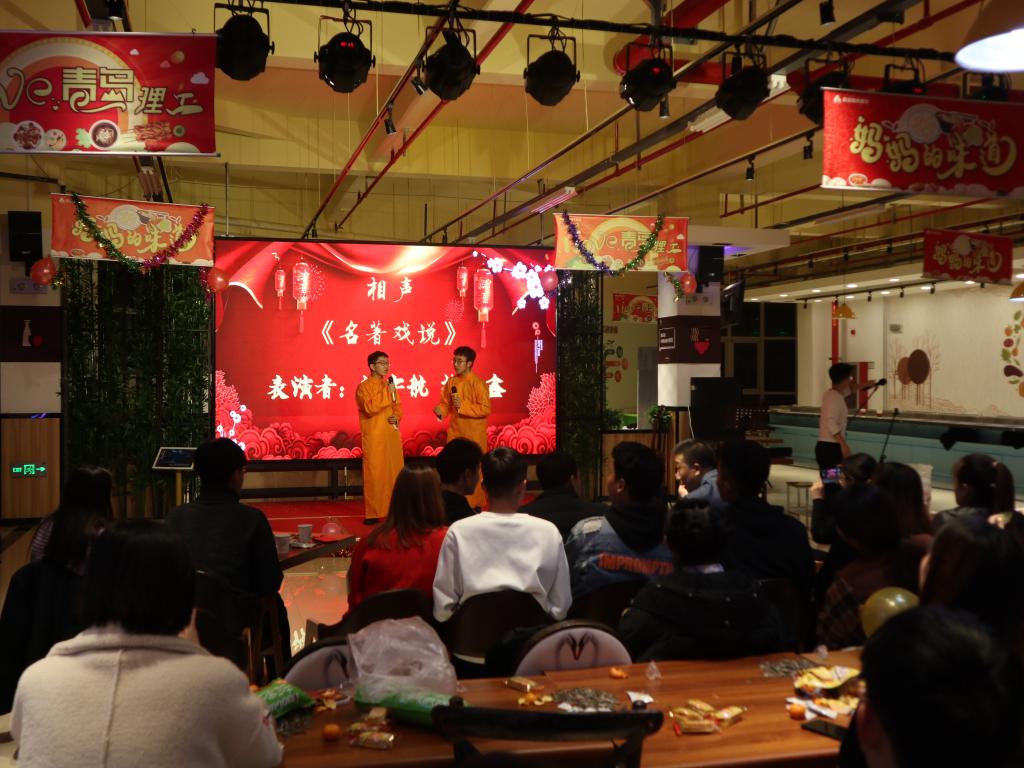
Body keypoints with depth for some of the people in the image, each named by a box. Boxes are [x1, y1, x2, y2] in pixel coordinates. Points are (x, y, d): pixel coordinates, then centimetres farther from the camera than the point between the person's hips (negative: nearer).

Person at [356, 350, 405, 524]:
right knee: (374, 475, -6)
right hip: (374, 438, -6)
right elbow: (369, 408, -21)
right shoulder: (364, 387, -6)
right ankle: (372, 513, -1)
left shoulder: (389, 386, 15)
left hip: (392, 436, 6)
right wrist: (387, 393, -20)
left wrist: (397, 417, 0)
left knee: (395, 473, 8)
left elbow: (398, 406, 21)